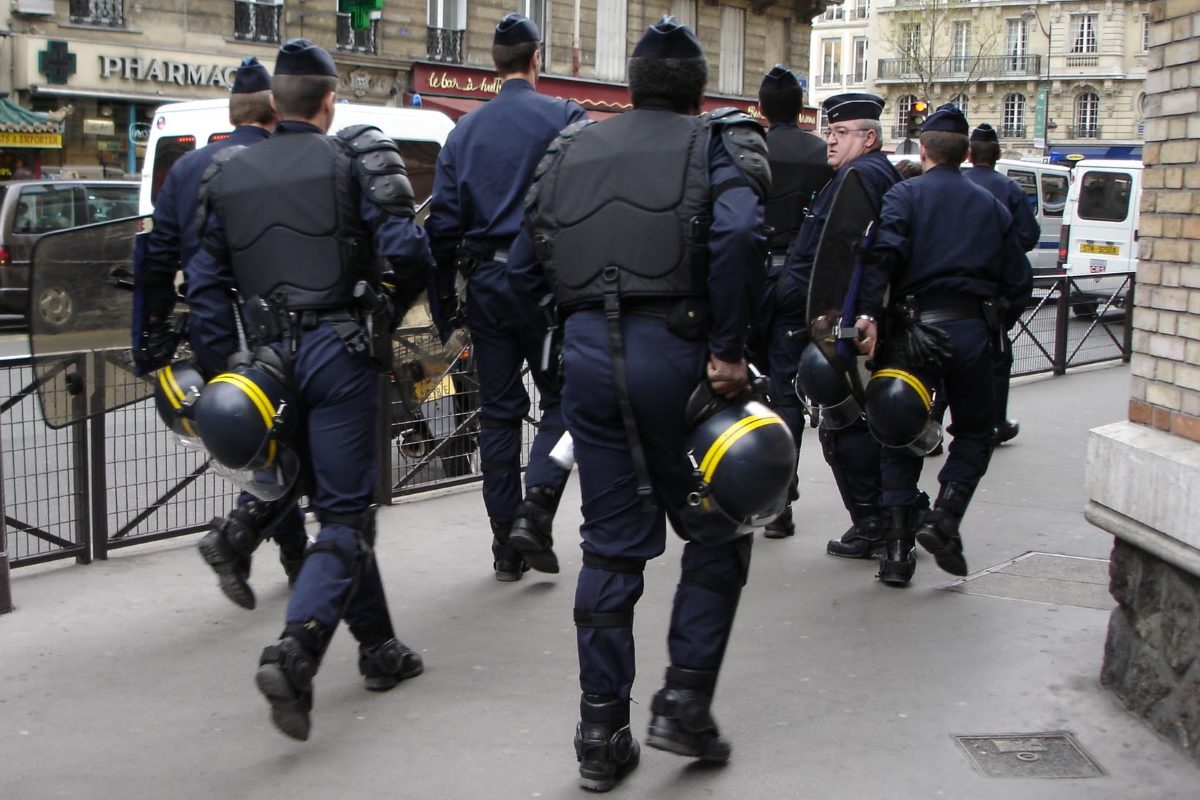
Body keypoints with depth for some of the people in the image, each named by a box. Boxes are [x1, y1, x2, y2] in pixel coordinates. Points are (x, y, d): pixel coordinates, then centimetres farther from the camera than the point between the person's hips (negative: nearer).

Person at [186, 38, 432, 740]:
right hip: (340, 353, -5)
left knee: (336, 505, 18)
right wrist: (388, 313, 6)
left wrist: (221, 372, 9)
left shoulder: (228, 176, 12)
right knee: (348, 515, -2)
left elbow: (207, 285, 8)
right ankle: (295, 650, -23)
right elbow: (406, 252, -13)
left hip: (271, 359, 5)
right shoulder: (353, 159, -2)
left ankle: (380, 649, 26)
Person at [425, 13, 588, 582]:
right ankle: (536, 509, -12)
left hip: (486, 282, 4)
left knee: (498, 411, 9)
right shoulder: (563, 118, -3)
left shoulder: (465, 131, 10)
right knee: (561, 401, 8)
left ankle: (505, 546, 13)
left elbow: (442, 220, 8)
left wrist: (443, 300, 12)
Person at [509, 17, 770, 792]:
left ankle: (602, 733, 14)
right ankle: (686, 700, 9)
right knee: (717, 531, 13)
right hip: (672, 350, -4)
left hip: (588, 352, 4)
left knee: (612, 546, 12)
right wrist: (728, 348, -15)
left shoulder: (573, 148, 16)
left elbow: (525, 269, 12)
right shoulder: (718, 144, 2)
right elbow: (740, 233, -19)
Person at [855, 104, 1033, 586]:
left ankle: (897, 550, 4)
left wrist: (869, 312, -22)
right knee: (973, 434, 18)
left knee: (901, 442, 9)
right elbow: (1019, 280, 13)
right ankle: (944, 520, -2)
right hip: (972, 330, 2)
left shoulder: (905, 195, 3)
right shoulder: (991, 206, 15)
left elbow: (884, 252, -16)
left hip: (913, 328, -2)